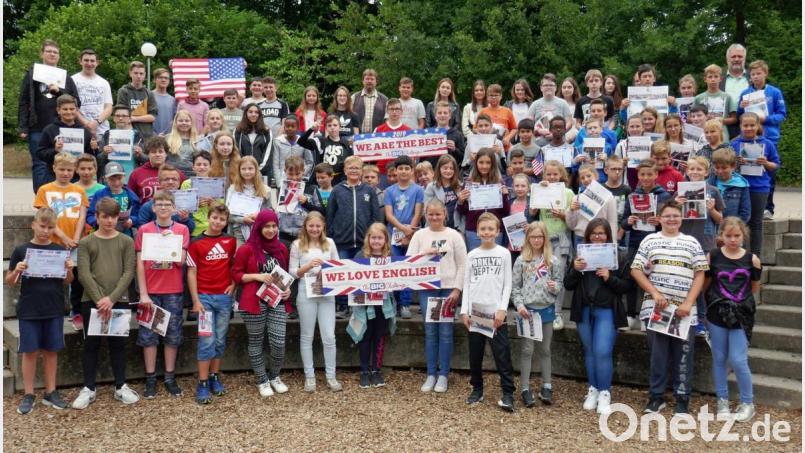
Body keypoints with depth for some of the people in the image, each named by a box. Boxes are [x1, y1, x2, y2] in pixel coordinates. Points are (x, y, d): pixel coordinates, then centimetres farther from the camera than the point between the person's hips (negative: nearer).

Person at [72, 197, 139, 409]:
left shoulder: (127, 241, 4)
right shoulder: (85, 243, 3)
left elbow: (128, 273, -3)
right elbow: (84, 274, -5)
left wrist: (111, 298, -14)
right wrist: (98, 299, -16)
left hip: (119, 301, 0)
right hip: (91, 301, 0)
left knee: (118, 344, 8)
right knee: (91, 345, 6)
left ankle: (121, 387, 18)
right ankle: (88, 389, 15)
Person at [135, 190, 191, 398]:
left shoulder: (182, 230, 3)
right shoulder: (144, 230, 1)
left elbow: (181, 261, -5)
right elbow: (140, 264, -2)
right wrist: (143, 294, -7)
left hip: (173, 291, 1)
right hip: (150, 291, -1)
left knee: (172, 335, 6)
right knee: (148, 334, 3)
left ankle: (170, 378, 16)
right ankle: (150, 379, 12)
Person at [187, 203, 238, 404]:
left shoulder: (231, 241, 5)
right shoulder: (196, 243, -3)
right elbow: (191, 272, -3)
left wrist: (233, 284, 1)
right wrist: (195, 300, -8)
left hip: (224, 297, 3)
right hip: (204, 297, -3)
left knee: (220, 340, 10)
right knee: (207, 340, -5)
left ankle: (215, 377, 22)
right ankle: (202, 384, 2)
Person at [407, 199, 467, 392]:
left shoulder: (454, 235, 1)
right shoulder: (419, 235, 5)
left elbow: (462, 264, 0)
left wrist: (457, 289, -7)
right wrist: (425, 254, -15)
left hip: (448, 288, -1)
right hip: (426, 288, 2)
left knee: (445, 332, 3)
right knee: (430, 332, 6)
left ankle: (443, 375, 13)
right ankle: (431, 374, 15)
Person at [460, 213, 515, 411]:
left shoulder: (504, 254, 2)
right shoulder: (472, 255, 7)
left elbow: (507, 285, -1)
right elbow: (466, 285, 7)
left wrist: (502, 309, -11)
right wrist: (464, 311, -1)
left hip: (496, 312, -2)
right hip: (475, 311, 3)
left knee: (502, 354, -3)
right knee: (475, 354, 9)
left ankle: (508, 393, 1)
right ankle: (477, 389, 22)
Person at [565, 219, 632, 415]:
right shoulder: (580, 256, 4)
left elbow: (628, 286, -5)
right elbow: (568, 285, 3)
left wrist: (610, 278, -20)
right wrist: (575, 270, -15)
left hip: (607, 311, -3)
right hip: (584, 310, 4)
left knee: (602, 352, -8)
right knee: (589, 352, 12)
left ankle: (604, 393, 7)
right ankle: (592, 389, 25)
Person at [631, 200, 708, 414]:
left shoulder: (691, 243, 9)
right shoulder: (650, 240, 7)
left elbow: (700, 274, 5)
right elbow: (636, 270, 4)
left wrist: (688, 303, -6)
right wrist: (655, 293, -8)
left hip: (684, 311, 1)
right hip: (655, 308, 0)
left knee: (683, 355, 5)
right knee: (657, 353, 4)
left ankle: (682, 399, 16)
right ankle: (656, 396, 16)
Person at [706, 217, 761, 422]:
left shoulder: (751, 259, -3)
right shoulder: (712, 256, -3)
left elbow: (755, 288, 10)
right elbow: (705, 284, 7)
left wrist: (742, 300, 3)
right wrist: (718, 298, -1)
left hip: (741, 315, -1)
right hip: (717, 314, 1)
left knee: (738, 360, -4)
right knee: (719, 359, 10)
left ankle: (747, 403, 15)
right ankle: (722, 400, 24)